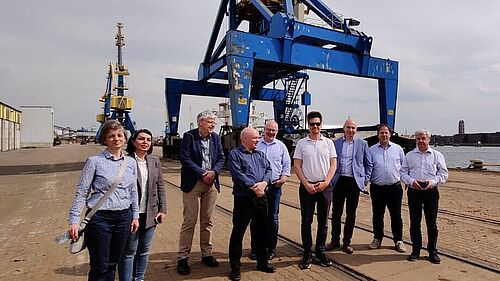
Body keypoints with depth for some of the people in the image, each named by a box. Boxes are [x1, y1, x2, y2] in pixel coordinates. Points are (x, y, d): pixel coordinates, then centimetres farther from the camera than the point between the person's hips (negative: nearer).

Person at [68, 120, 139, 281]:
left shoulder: (131, 163, 7)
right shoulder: (94, 161, -7)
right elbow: (81, 192, -5)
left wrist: (135, 215, 13)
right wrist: (74, 221, -9)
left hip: (124, 217, 4)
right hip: (100, 218, -4)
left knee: (112, 264, 15)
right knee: (99, 268, 5)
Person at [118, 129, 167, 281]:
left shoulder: (155, 161, 5)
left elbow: (160, 187, 8)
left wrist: (162, 209, 5)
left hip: (150, 214, 5)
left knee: (144, 250, 17)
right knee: (129, 251, 7)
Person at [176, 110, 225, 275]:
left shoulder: (215, 138, 9)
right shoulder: (189, 136, -6)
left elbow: (221, 158, 7)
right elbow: (185, 159, -13)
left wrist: (213, 172, -11)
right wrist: (202, 173, -16)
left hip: (211, 183, 5)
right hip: (193, 183, -5)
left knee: (207, 221, 12)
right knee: (189, 222, -2)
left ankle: (206, 254, 25)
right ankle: (182, 258, 9)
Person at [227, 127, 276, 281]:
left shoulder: (261, 154, 16)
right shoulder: (235, 154, -3)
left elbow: (269, 170, 7)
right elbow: (238, 174, -15)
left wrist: (264, 183, -13)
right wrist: (254, 187, -18)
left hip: (261, 198, 6)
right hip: (243, 199, -6)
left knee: (261, 231, 15)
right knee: (238, 232, 1)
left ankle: (262, 262, 31)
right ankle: (235, 267, 14)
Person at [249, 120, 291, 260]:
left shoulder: (281, 146, 9)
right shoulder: (256, 144, 7)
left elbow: (287, 164, 11)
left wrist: (284, 177, -5)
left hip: (275, 186, 1)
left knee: (273, 218, 8)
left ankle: (271, 248, 20)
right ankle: (255, 248, 18)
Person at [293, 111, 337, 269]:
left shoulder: (328, 142, 7)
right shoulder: (301, 143, 3)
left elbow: (333, 164, 4)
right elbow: (297, 165, 0)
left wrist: (326, 182, -8)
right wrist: (306, 184, -8)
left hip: (324, 186, 1)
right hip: (307, 186, -1)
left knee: (323, 222, 9)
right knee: (306, 222, 4)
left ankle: (320, 252, 22)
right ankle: (307, 254, 15)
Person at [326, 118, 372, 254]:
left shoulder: (362, 144, 5)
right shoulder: (335, 143, 6)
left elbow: (369, 164, 9)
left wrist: (365, 180, 2)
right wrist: (331, 178, 2)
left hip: (354, 182, 0)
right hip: (339, 181, 1)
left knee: (351, 214, 7)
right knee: (336, 212, 8)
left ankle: (347, 242, 20)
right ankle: (335, 240, 23)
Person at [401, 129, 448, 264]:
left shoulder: (437, 155, 6)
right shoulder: (409, 155, 9)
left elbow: (443, 174, 5)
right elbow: (403, 173, 8)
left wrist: (433, 181, -12)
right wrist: (411, 181, -11)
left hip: (431, 191, -1)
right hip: (414, 191, 1)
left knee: (431, 223, 5)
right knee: (414, 222, 7)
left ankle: (432, 251, 18)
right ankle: (415, 250, 18)